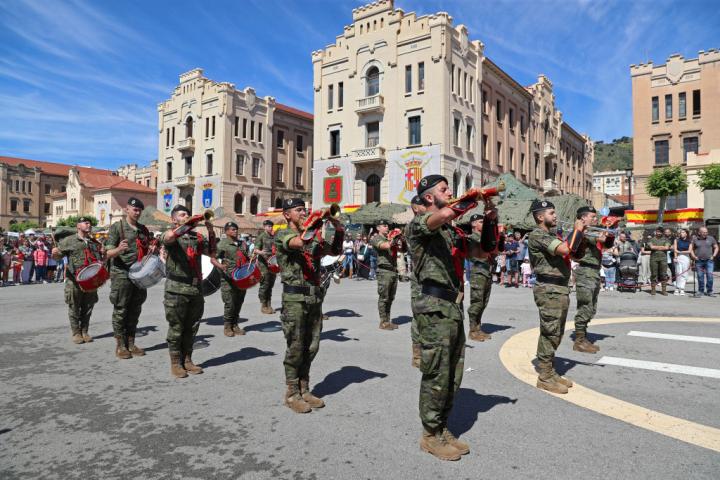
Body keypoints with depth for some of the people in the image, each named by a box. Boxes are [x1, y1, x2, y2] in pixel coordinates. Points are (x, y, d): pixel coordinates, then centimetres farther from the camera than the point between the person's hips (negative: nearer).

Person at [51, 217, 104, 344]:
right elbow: (58, 255, 2)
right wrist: (54, 253, -21)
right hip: (74, 280, -3)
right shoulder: (69, 241, 2)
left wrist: (103, 255, -3)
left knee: (88, 307, 8)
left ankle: (85, 332, 20)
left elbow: (102, 259, 19)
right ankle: (76, 333, 14)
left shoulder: (95, 243, 14)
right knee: (74, 308, 3)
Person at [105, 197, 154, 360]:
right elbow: (109, 253, -9)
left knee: (135, 311, 10)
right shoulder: (116, 227, -4)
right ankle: (120, 346, 9)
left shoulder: (143, 229, 13)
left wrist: (151, 250, -1)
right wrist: (118, 249, -31)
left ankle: (131, 343, 19)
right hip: (121, 275, -6)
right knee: (120, 311, 0)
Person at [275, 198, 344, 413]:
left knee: (311, 347, 10)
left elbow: (335, 251, 13)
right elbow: (298, 242, -25)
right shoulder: (282, 235, -4)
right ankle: (292, 393, 14)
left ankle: (304, 389, 23)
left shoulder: (313, 235, 15)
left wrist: (339, 231, -1)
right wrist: (314, 222, -19)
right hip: (295, 297, -6)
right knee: (296, 347, 0)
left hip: (315, 296, 6)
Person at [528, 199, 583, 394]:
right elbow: (564, 249, -25)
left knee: (555, 334, 15)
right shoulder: (537, 235, -13)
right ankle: (544, 377, 3)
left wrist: (579, 232, 8)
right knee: (549, 333, -5)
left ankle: (551, 372, 24)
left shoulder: (551, 235, 19)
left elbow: (571, 250, 20)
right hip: (549, 290, -10)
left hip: (560, 289, 10)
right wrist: (577, 230, -11)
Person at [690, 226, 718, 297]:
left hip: (709, 260, 0)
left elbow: (716, 247, 12)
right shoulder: (695, 239, 4)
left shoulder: (711, 238, 6)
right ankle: (700, 291, 14)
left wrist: (714, 255, 1)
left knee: (710, 275, -6)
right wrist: (694, 256, 0)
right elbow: (691, 249, 11)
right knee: (700, 276, 4)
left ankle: (709, 291, 3)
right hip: (699, 261, 0)